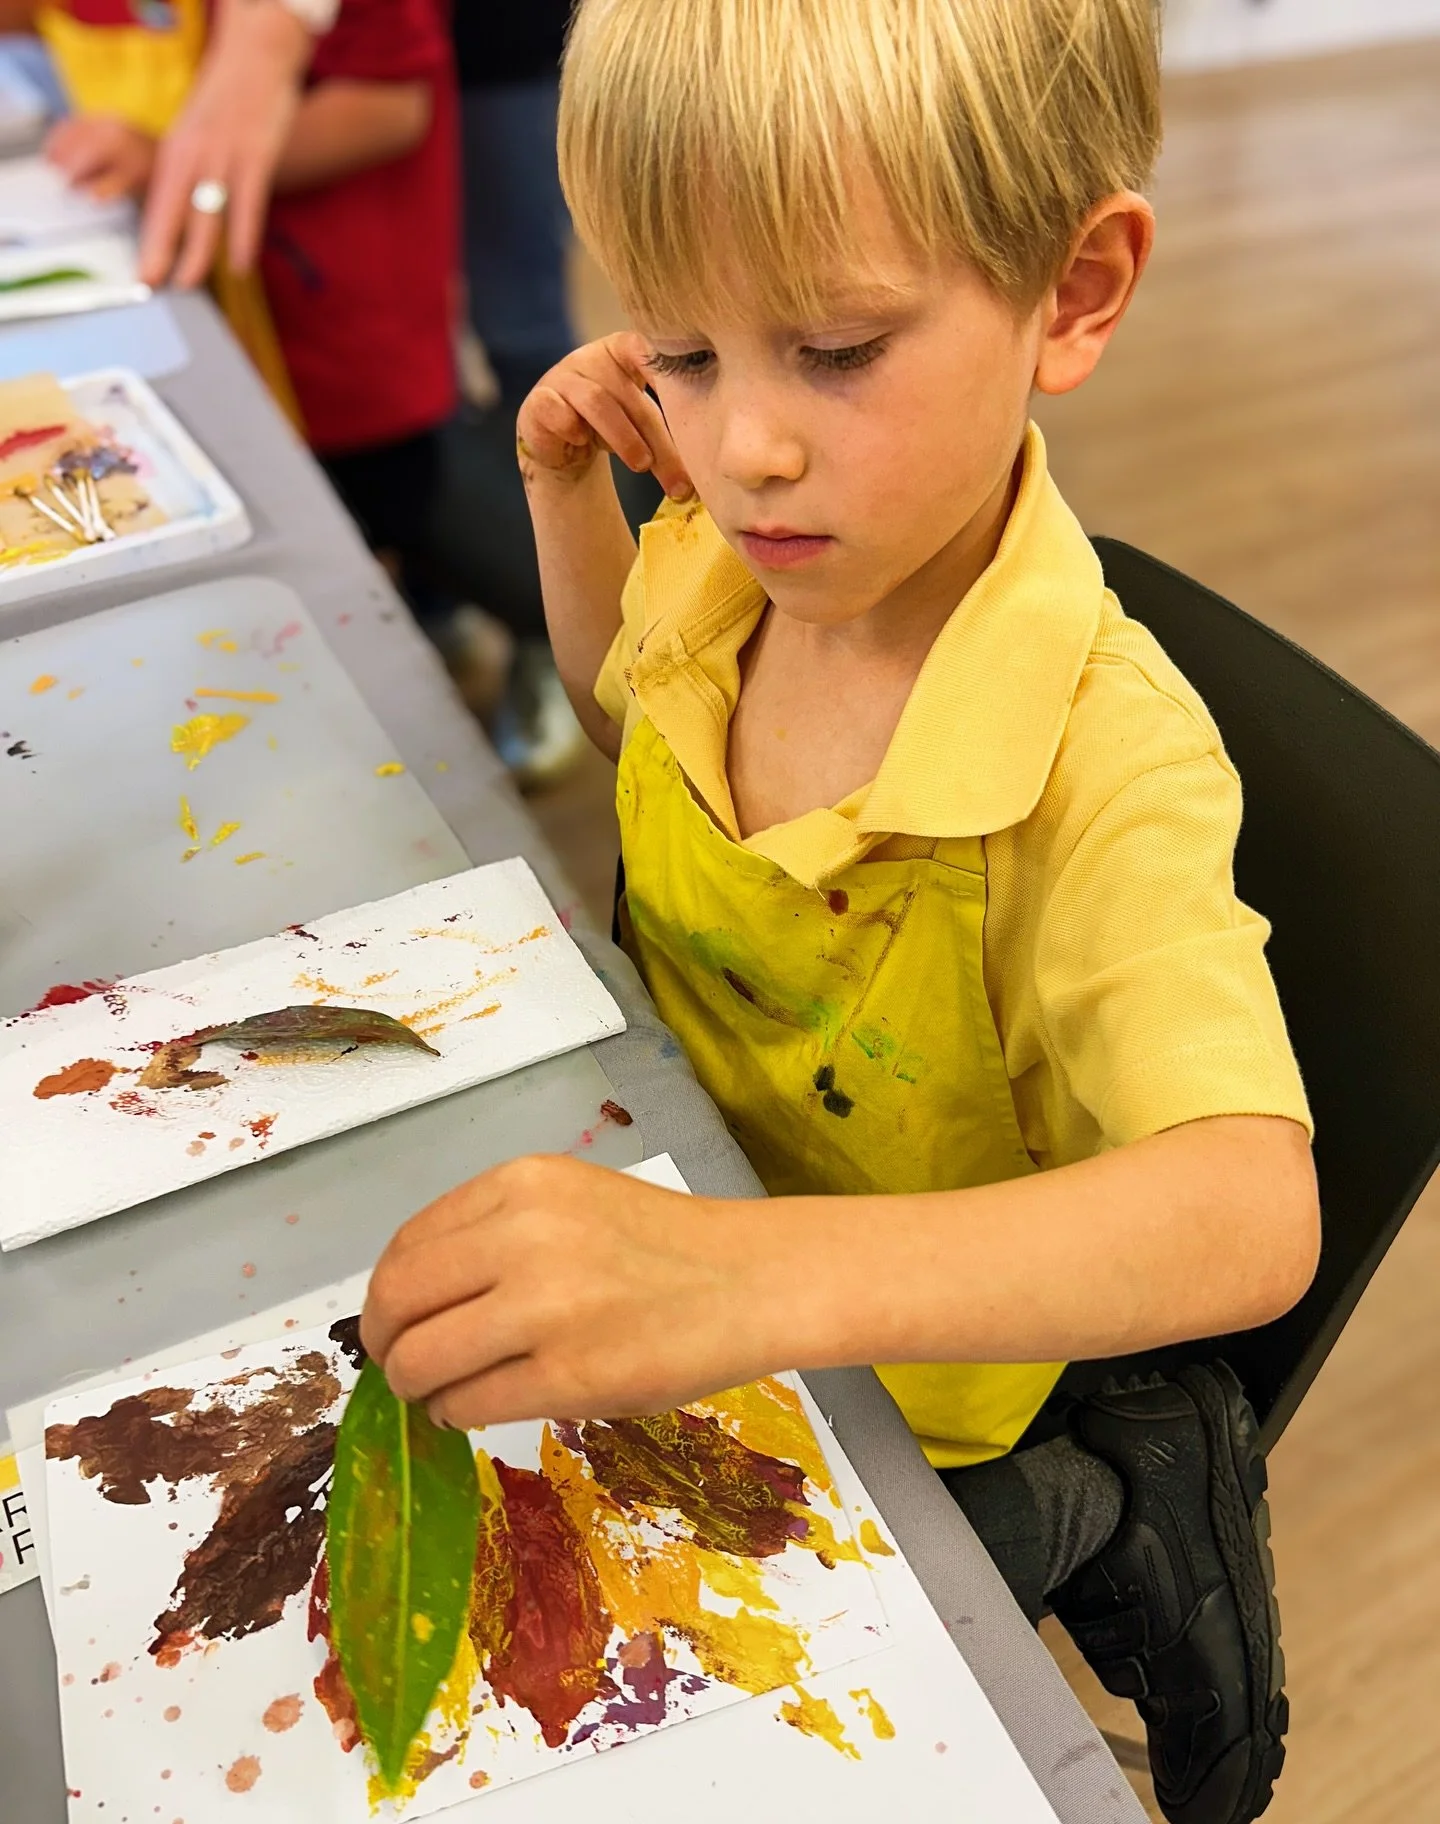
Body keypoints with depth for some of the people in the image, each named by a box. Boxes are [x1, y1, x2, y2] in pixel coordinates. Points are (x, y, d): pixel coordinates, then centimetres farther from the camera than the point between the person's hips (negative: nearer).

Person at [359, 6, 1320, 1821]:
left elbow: (1251, 1209, -44)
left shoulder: (1103, 761, -32)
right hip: (671, 1214, 6)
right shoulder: (739, 564, -12)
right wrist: (567, 492, -6)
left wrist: (748, 1274, -59)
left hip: (918, 1418, -6)